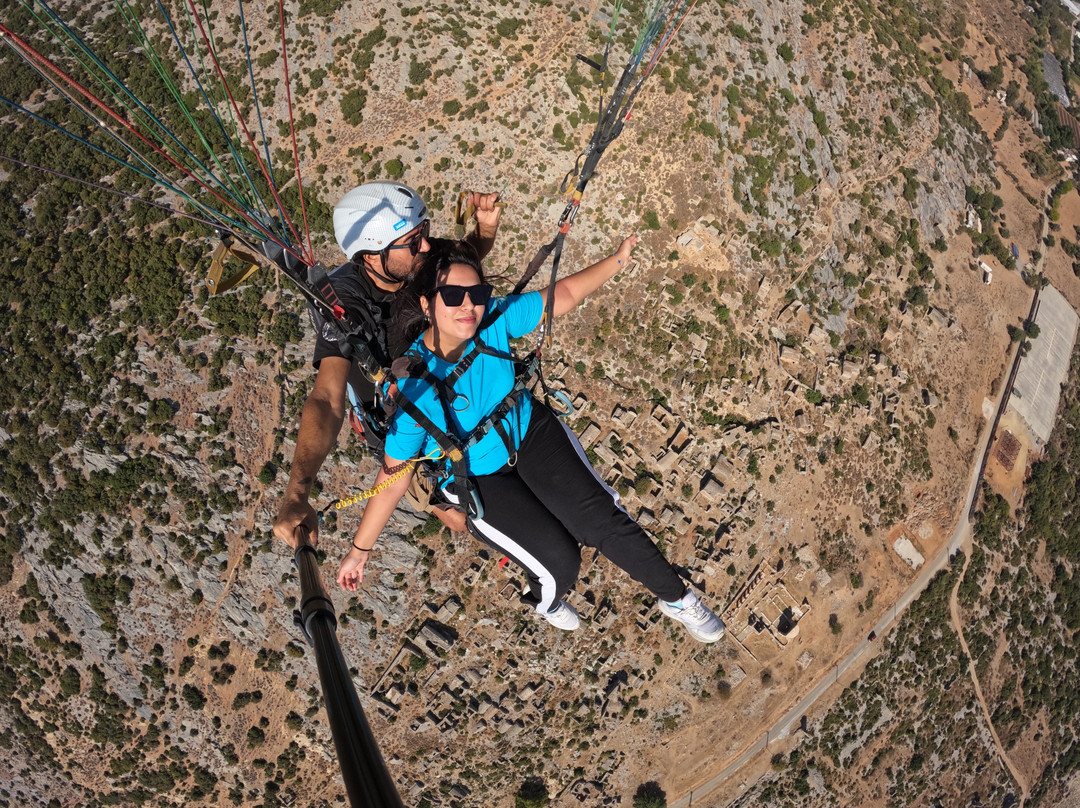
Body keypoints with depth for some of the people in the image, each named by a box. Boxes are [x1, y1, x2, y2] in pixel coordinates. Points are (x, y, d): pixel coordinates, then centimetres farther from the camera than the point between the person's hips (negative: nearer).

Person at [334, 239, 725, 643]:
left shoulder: (494, 318, -22)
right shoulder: (414, 389, -32)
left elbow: (563, 295, -6)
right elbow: (392, 479, -24)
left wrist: (617, 260, -8)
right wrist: (359, 552, -19)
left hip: (529, 431, 3)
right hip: (476, 479, -3)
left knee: (601, 519, -9)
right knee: (560, 563, -13)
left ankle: (676, 597, 15)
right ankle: (544, 600, 26)